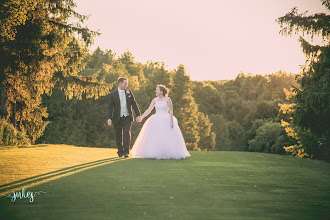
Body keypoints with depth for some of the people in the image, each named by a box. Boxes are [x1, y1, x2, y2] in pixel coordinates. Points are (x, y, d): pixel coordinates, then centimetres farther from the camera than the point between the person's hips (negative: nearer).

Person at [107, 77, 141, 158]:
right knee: (118, 136, 4)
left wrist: (138, 115, 3)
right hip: (118, 118, -1)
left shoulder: (129, 93, 5)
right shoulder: (113, 94, -2)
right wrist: (109, 118, -13)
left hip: (127, 117, 1)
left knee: (127, 133, -13)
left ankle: (126, 152, -9)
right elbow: (110, 107, -3)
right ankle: (120, 152, 20)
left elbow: (134, 104, 8)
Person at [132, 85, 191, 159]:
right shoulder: (155, 100, 5)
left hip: (166, 120, -4)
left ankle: (168, 154, 5)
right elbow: (149, 110, 5)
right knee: (155, 138, -1)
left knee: (168, 137, -4)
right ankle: (156, 154, 3)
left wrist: (171, 121, -13)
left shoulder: (167, 99, -5)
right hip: (156, 121, 4)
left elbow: (171, 111, -7)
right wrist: (141, 117, -4)